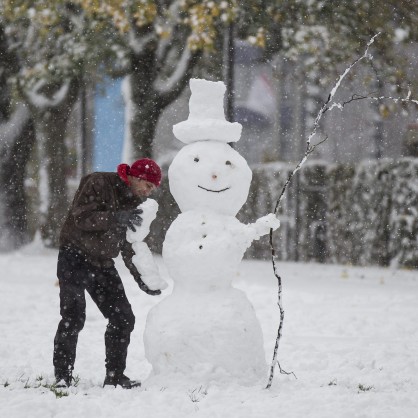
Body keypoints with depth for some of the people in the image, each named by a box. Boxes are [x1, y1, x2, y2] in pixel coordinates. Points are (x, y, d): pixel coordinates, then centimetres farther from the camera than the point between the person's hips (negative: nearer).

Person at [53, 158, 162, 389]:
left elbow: (128, 246, 16)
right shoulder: (98, 184, -13)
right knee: (73, 317, -17)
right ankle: (62, 377, -12)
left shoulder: (133, 202, 10)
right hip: (75, 259, -7)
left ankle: (115, 375, 13)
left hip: (103, 264, 7)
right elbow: (81, 218, -23)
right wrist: (117, 218, -33)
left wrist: (141, 278, 6)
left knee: (123, 318, 3)